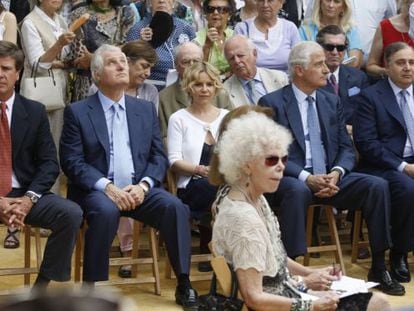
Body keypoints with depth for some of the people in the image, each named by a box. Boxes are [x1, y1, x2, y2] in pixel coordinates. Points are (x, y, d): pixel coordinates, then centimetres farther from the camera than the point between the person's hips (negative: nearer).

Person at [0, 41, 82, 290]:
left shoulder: (35, 111, 7)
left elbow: (50, 164, 3)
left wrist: (28, 199, -15)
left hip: (24, 196, 3)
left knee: (72, 213, -24)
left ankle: (41, 287, -11)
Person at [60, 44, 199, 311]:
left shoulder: (146, 109, 14)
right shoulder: (77, 112, 3)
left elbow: (159, 156, 10)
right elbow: (72, 161, -5)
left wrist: (143, 185, -10)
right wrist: (107, 187, -18)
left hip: (139, 189, 3)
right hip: (97, 190, -3)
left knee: (175, 207, -24)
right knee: (106, 211, -36)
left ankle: (184, 285, -14)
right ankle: (91, 288, -23)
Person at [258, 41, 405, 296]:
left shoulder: (332, 102, 14)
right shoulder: (272, 103, -2)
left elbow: (347, 148, 11)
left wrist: (336, 173, -12)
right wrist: (306, 177, -22)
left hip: (331, 178, 5)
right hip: (293, 180, -5)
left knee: (377, 185, -17)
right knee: (297, 190, -39)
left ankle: (379, 268, -10)